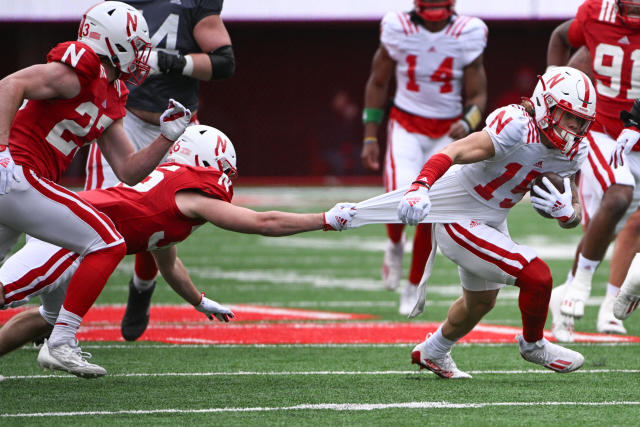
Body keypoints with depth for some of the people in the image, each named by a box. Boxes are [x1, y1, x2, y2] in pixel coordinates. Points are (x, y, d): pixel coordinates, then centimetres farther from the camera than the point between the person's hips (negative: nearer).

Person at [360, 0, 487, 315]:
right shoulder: (398, 29, -11)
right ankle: (395, 243, 14)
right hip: (406, 126, -1)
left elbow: (477, 95, -3)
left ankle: (413, 287, 19)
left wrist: (467, 124, -25)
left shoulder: (468, 35, -10)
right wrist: (370, 138, 0)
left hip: (448, 132, 1)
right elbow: (377, 84, 2)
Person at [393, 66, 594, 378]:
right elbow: (453, 153, -38)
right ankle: (532, 345, 13)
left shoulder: (573, 153, -4)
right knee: (538, 277, -16)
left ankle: (432, 353, 55)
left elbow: (574, 218, 2)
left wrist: (566, 211, -23)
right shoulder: (518, 127, -30)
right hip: (457, 220, -10)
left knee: (481, 301, 29)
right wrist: (419, 188, -54)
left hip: (491, 221, 10)